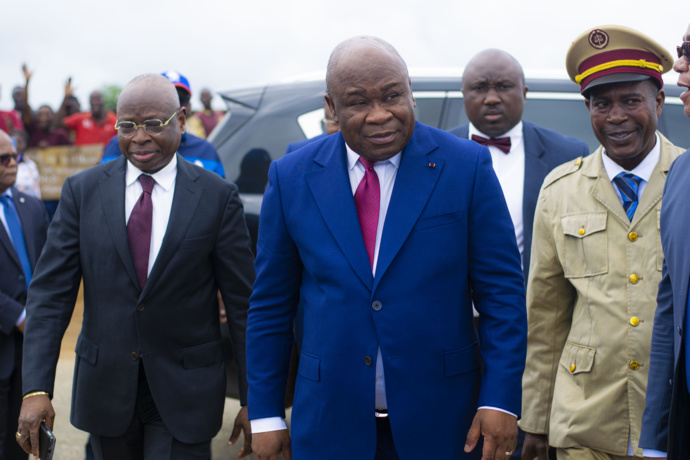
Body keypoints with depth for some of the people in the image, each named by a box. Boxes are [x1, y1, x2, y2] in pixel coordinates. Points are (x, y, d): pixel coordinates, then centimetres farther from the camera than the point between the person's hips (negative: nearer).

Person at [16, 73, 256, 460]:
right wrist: (36, 388, -12)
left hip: (184, 394, -2)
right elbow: (50, 293, -3)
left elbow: (243, 302, -3)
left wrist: (252, 401, -2)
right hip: (106, 390, 2)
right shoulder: (82, 191, 0)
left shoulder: (217, 196, -5)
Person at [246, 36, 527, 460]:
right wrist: (266, 415, 3)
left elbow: (502, 290, -4)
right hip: (329, 424, 1)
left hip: (439, 417, -1)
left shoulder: (466, 166, -5)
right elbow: (271, 305, 4)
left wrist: (501, 399, -11)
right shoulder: (291, 178, 0)